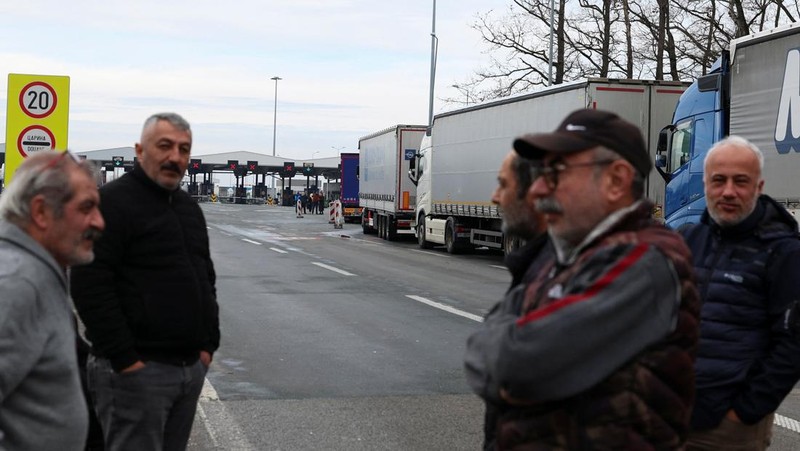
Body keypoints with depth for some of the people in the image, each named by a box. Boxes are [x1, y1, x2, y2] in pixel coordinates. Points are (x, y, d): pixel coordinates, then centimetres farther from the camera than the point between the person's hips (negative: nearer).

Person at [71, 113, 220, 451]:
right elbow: (90, 286, -18)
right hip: (136, 369, -8)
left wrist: (208, 344, 13)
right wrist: (124, 359, -20)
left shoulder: (189, 208, 16)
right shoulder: (114, 202, -10)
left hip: (191, 367, 8)